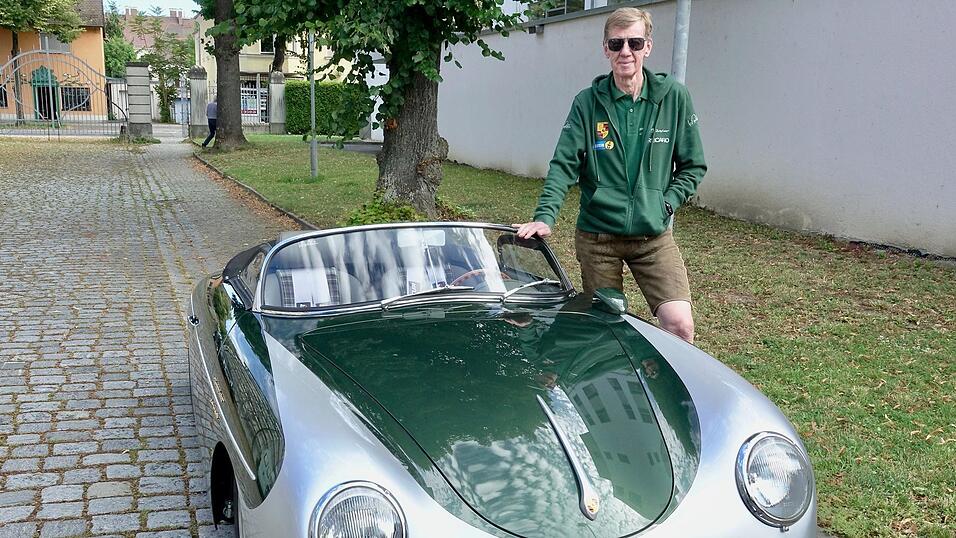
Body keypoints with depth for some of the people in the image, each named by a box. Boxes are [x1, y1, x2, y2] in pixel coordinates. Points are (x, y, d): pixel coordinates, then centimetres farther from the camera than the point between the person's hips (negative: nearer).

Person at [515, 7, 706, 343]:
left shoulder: (673, 97, 0)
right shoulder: (588, 102, -1)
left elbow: (693, 165, 6)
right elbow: (564, 165, -6)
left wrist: (666, 205, -7)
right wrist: (545, 217, -19)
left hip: (654, 235, 0)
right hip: (596, 236, 0)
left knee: (680, 325, -12)